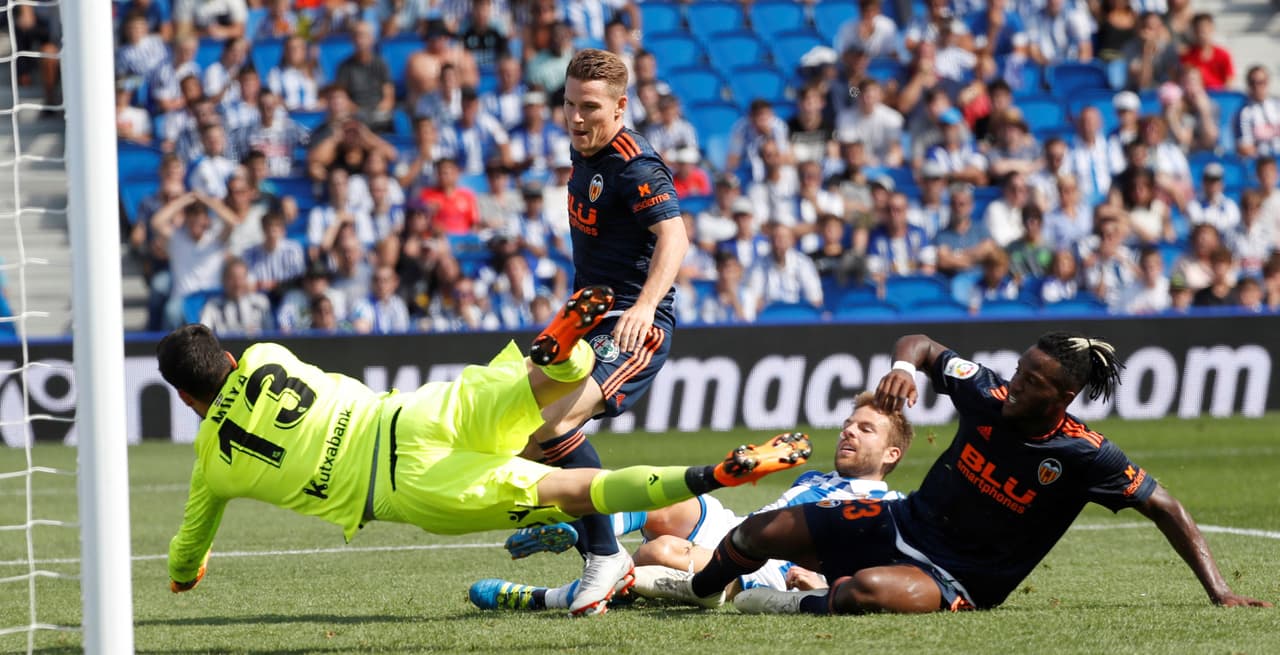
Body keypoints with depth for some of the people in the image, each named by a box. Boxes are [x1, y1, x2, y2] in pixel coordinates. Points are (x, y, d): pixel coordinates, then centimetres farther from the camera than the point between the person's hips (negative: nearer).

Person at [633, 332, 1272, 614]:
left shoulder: (1085, 456, -21)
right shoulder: (987, 393, -10)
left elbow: (1166, 509, -13)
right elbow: (924, 345, 6)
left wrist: (1219, 590, -18)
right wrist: (903, 365, -18)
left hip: (961, 581, -5)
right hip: (906, 523, 5)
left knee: (866, 590, -38)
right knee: (766, 531, 1)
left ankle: (801, 604, -4)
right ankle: (697, 586, 35)